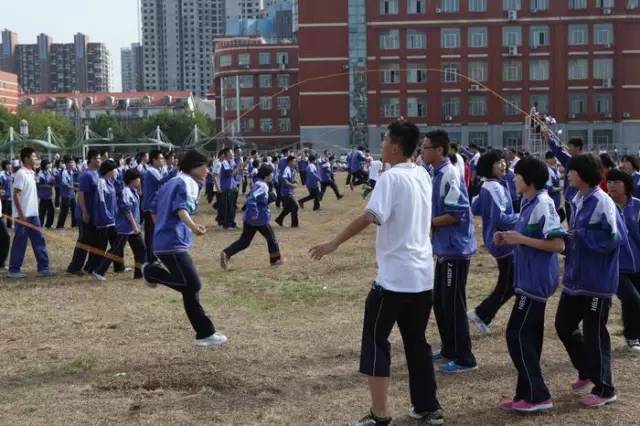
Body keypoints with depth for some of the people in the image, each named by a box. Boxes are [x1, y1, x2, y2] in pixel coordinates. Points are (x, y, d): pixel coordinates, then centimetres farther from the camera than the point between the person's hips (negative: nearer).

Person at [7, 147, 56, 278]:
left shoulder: (31, 173, 12)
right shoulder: (21, 174, -15)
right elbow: (16, 195, -18)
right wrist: (21, 214, -20)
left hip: (33, 214, 9)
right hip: (23, 215, -9)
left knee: (39, 240, 7)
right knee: (20, 243, -1)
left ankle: (43, 268, 10)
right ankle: (14, 270, 9)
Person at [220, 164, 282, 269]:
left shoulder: (259, 185, 13)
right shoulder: (262, 186, -17)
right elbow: (251, 198, -30)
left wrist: (270, 198, 10)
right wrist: (254, 212, -31)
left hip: (249, 218, 9)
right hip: (259, 218, -9)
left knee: (244, 241, 7)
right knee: (271, 237, 12)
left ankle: (226, 253, -9)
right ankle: (275, 260, 25)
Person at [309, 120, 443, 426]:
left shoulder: (391, 177, -14)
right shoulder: (423, 175, 9)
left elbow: (369, 217, -24)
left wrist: (334, 243, -18)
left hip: (394, 276, -7)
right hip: (423, 275, 7)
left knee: (375, 341, 2)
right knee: (417, 342, 17)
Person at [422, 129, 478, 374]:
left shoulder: (449, 175, -18)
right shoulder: (438, 174, 11)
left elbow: (457, 214, -23)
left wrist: (429, 222, -16)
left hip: (455, 249, -10)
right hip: (444, 249, 10)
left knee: (454, 305, -3)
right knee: (439, 302, 17)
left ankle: (465, 359, 5)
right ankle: (449, 350, 29)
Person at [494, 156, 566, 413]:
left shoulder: (542, 204, -17)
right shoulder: (528, 203, 11)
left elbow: (558, 244, -22)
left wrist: (521, 239, -20)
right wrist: (509, 240, 4)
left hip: (537, 281, -10)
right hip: (530, 279, 10)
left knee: (517, 335, -7)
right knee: (528, 337, 12)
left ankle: (538, 395, -2)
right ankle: (526, 395, 19)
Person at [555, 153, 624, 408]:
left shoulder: (602, 202, -19)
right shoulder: (577, 201, 9)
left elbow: (615, 237, -24)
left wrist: (580, 234, -20)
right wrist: (567, 236, 1)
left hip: (597, 281, -9)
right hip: (575, 277, 9)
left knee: (594, 333, 0)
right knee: (563, 324, 15)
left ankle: (604, 389, 14)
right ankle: (587, 371, 34)